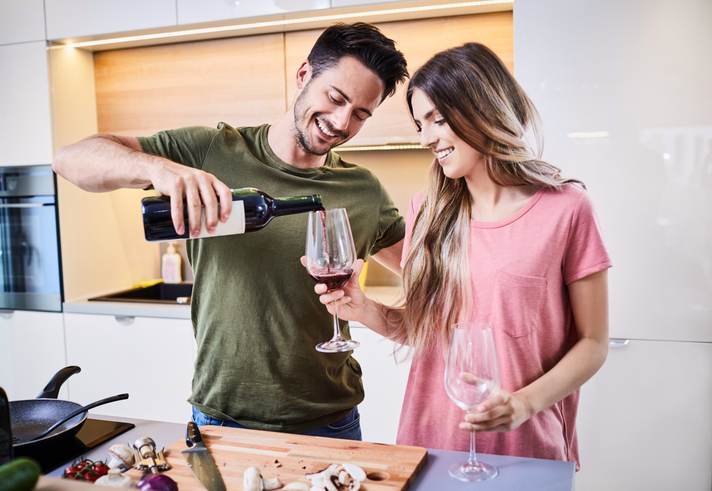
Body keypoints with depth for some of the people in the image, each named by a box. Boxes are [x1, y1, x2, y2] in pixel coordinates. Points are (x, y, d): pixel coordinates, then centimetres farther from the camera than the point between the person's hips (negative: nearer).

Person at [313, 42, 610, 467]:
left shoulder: (566, 209, -9)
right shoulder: (428, 212, 2)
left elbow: (592, 343, -5)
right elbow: (424, 328, 8)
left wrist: (525, 403, -19)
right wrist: (366, 311, -10)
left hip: (524, 447, -3)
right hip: (431, 438, 4)